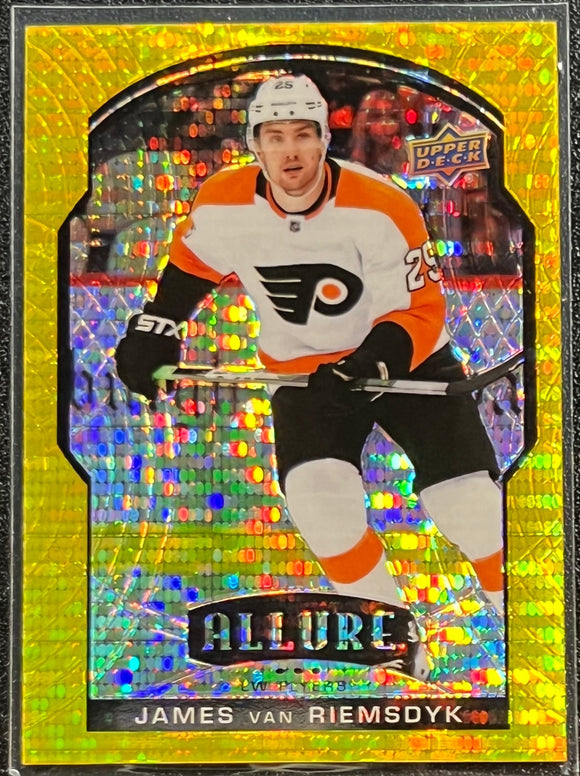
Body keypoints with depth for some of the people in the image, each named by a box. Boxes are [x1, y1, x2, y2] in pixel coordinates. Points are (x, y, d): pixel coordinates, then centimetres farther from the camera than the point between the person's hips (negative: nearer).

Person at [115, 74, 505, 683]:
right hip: (304, 370, 2)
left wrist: (371, 363, -33)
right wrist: (151, 333, 1)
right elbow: (189, 267, 8)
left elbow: (420, 315, -18)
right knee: (317, 493, -21)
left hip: (407, 359, -2)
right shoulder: (223, 205, -12)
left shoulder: (382, 210, -22)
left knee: (467, 499, -13)